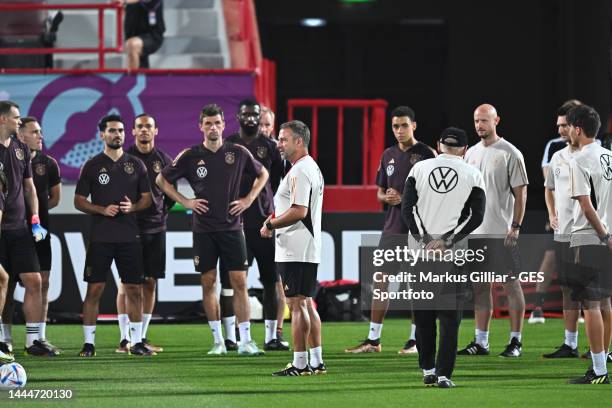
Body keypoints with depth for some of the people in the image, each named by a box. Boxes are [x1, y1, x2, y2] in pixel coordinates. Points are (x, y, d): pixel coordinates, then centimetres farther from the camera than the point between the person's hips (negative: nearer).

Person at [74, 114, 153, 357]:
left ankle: (137, 342, 9)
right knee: (94, 289, -4)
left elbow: (147, 198, 12)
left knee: (134, 289, 2)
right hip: (100, 237, -2)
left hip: (129, 236, 2)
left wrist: (133, 207, -9)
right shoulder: (92, 166, 3)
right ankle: (88, 343, 1)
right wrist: (102, 210, -12)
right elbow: (79, 201, 4)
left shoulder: (135, 165, 9)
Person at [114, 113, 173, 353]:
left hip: (155, 228, 4)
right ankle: (125, 339, -5)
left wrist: (162, 213, 10)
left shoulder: (164, 161, 9)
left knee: (150, 283, 5)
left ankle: (142, 338, 11)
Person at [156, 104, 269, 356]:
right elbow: (162, 179, 10)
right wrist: (185, 202, 1)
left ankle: (245, 341, -4)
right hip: (203, 229, 0)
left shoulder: (238, 153, 2)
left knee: (239, 282, -5)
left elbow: (262, 174, 18)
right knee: (209, 283, 1)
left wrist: (248, 200, 6)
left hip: (231, 228, 0)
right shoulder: (190, 156, 0)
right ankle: (218, 341, 8)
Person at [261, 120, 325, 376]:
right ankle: (317, 362, 15)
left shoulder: (299, 171, -15)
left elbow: (299, 211, -23)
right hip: (309, 250, 11)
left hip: (295, 250, -11)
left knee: (296, 305, -8)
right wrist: (274, 220, 13)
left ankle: (300, 364, -8)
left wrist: (270, 224, -11)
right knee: (306, 304, 13)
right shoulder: (312, 168, 19)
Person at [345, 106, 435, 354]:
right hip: (392, 228, 6)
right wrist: (387, 197, -3)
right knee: (380, 279, 4)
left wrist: (404, 199, -15)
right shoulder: (388, 156, 14)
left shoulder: (426, 154, -5)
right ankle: (373, 339, 8)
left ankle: (415, 339, 6)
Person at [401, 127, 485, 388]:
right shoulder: (472, 175, 1)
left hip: (422, 249, 2)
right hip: (453, 254, -1)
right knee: (449, 315, 2)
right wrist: (447, 241, -8)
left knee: (423, 312, 14)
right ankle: (443, 374, -4)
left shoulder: (420, 169, 4)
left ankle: (428, 369, 17)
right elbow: (476, 217, -6)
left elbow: (407, 209, -3)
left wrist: (424, 239, -4)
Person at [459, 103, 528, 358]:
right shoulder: (471, 153, 14)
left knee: (511, 284, -3)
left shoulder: (510, 153, -6)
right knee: (480, 286, 8)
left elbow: (521, 192, -7)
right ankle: (481, 341, 12)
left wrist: (515, 226, -14)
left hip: (502, 232, -6)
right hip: (476, 230, 6)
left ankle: (515, 341, 1)